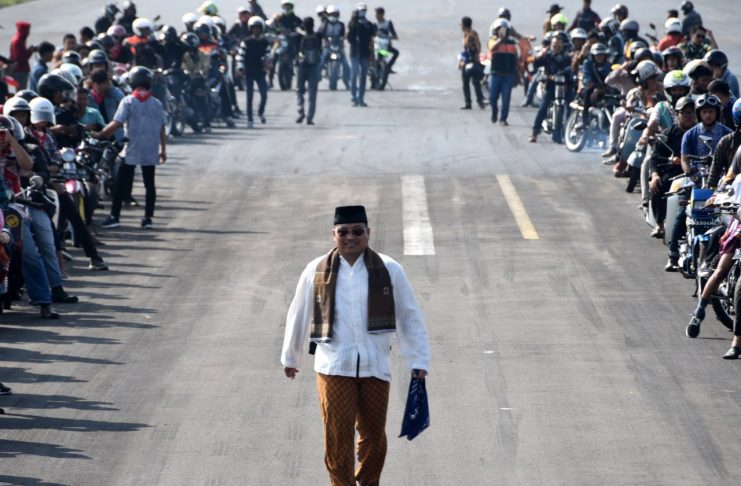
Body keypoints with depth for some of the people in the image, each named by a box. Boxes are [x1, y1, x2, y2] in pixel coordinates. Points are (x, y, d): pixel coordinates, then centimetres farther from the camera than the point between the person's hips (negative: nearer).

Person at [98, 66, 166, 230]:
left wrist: (99, 135, -4)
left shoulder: (128, 102, -8)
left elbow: (116, 124, -14)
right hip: (151, 151, 3)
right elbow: (162, 129, 6)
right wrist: (163, 149, 15)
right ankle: (148, 218, 8)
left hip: (132, 150, -3)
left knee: (122, 184, 2)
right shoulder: (157, 104, 4)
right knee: (150, 184, 9)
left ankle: (114, 216, -1)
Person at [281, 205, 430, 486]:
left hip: (375, 366, 1)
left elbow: (410, 318, 4)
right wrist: (290, 357, 22)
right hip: (333, 367, -1)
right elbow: (298, 316, 14)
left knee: (374, 434, 11)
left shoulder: (389, 271, 0)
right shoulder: (316, 272, 1)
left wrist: (418, 361, 1)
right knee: (337, 436, -5)